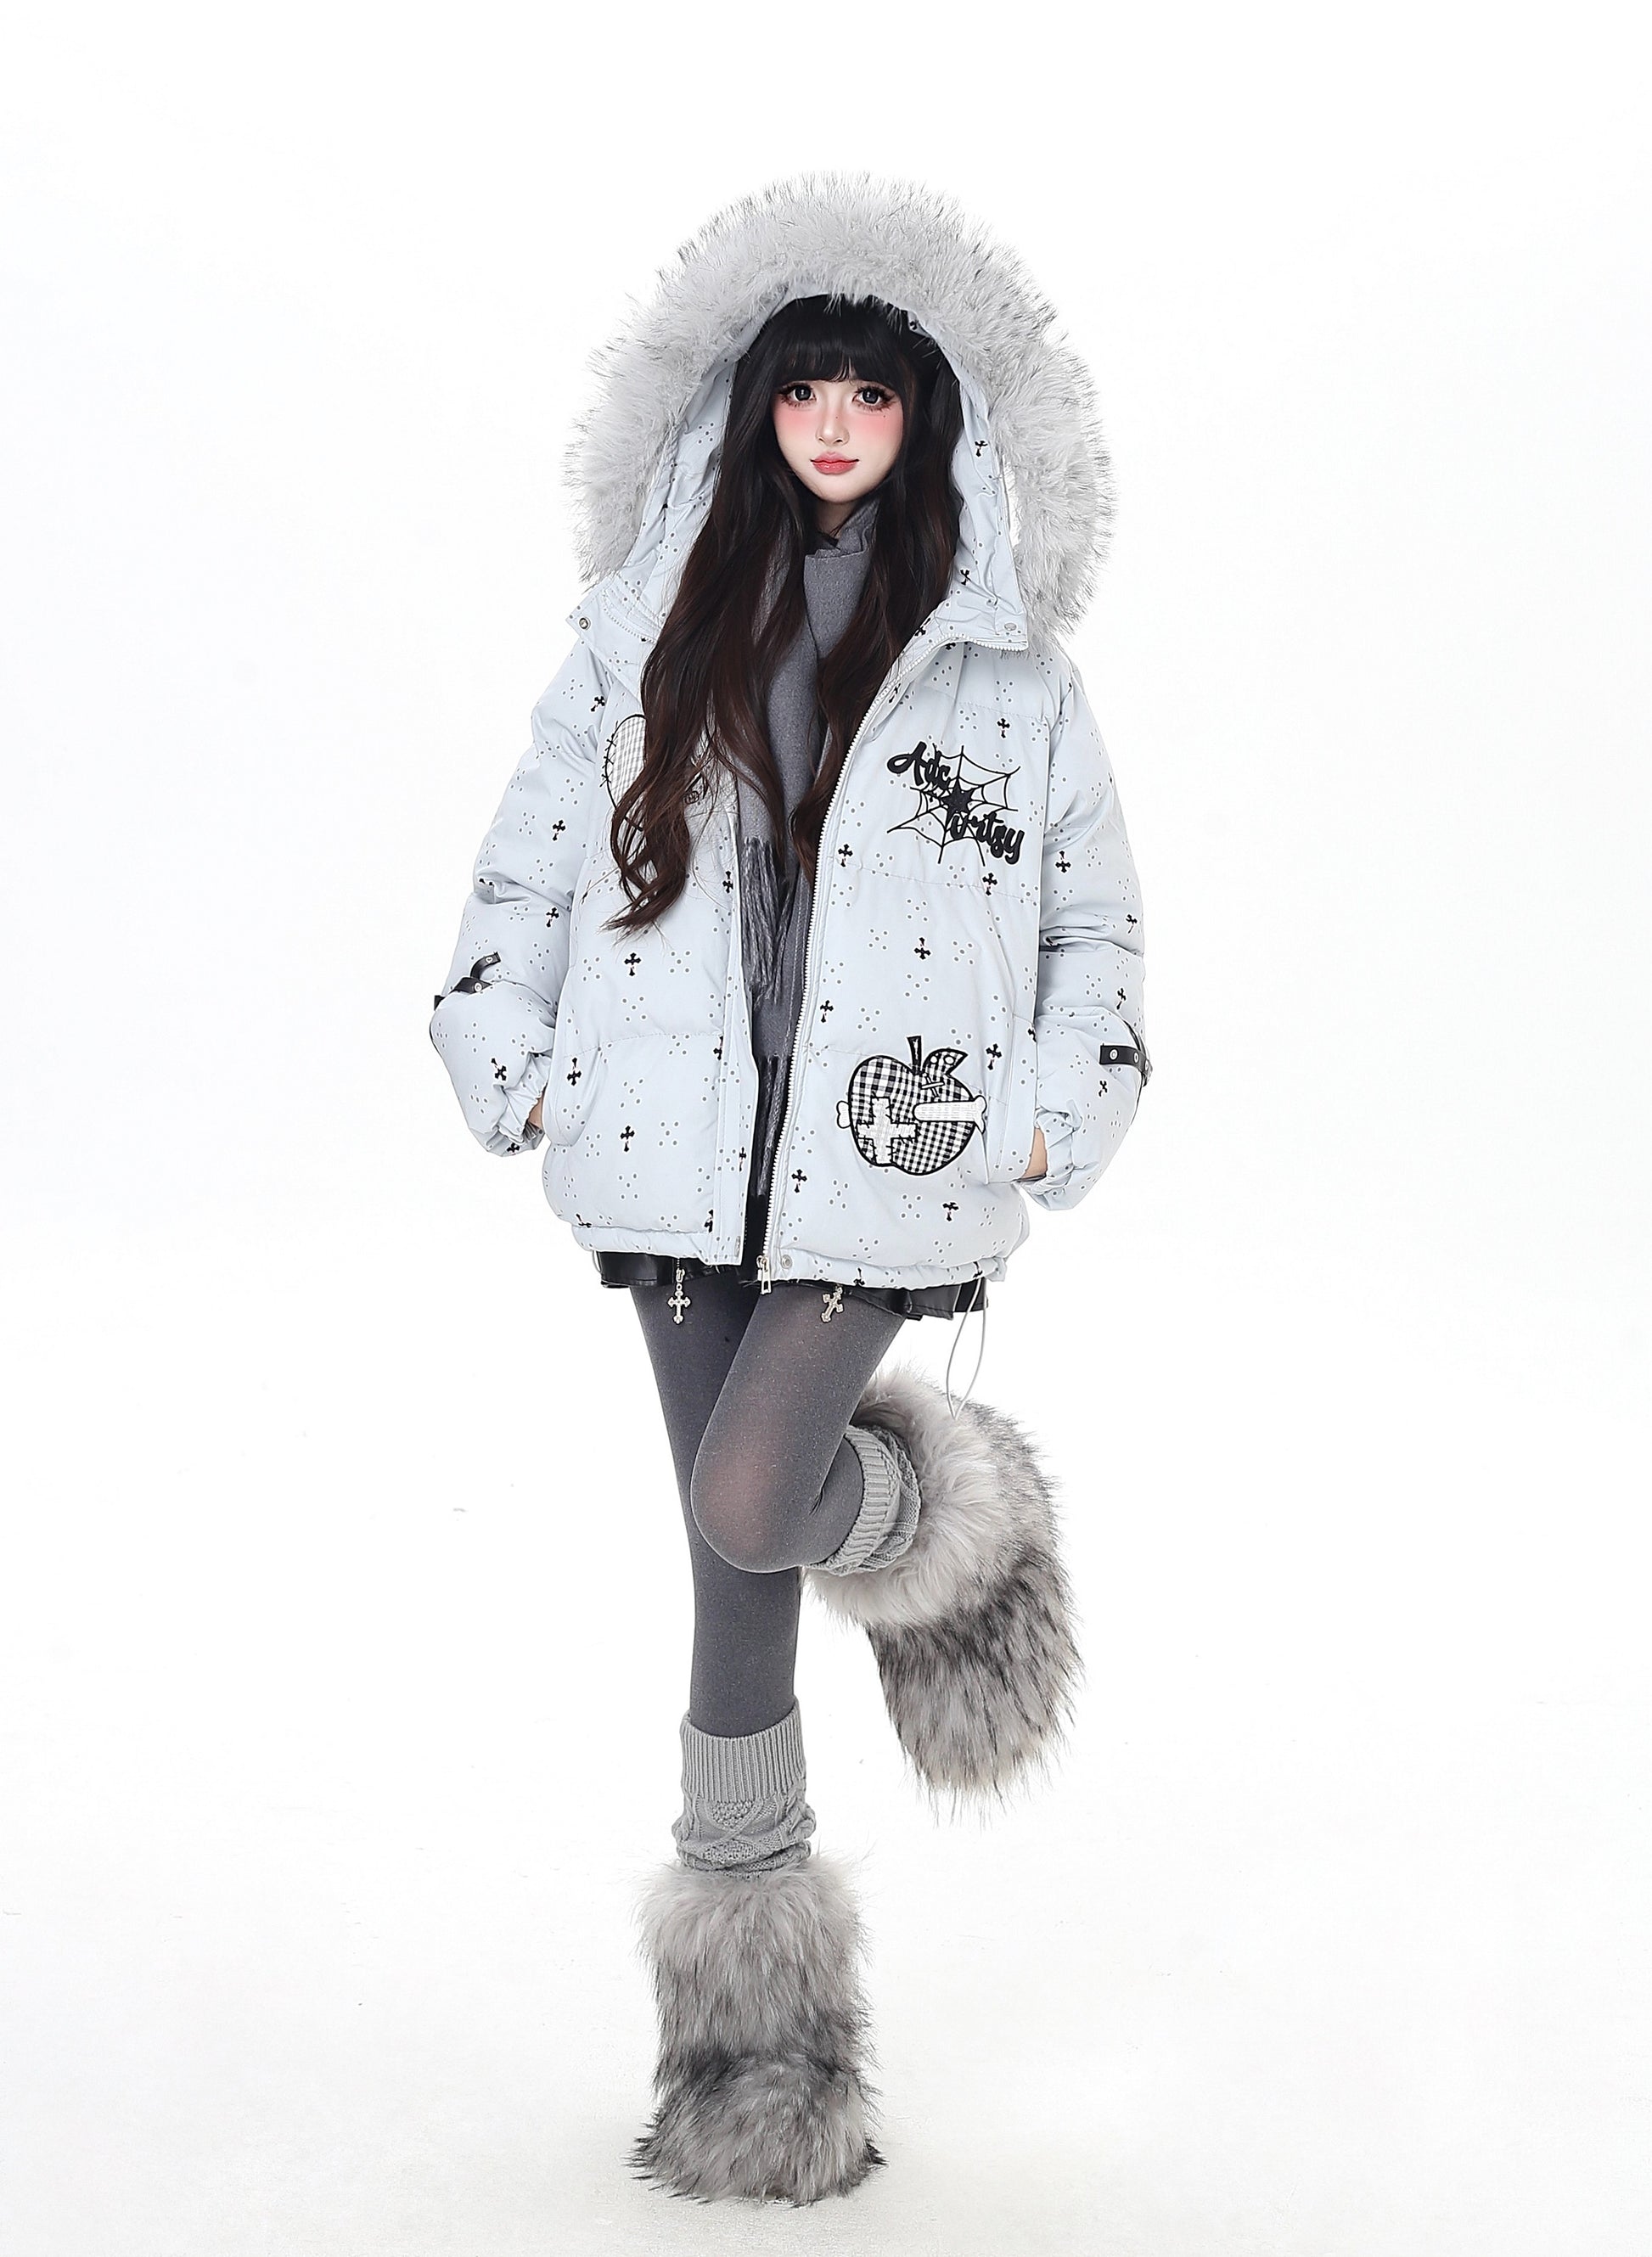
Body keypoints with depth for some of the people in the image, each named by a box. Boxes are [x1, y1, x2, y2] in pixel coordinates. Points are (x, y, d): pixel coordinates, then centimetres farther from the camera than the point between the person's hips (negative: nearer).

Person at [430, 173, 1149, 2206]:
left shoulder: (1003, 657, 5)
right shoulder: (649, 623, 9)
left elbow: (1095, 914, 11)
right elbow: (531, 847, 14)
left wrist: (1062, 1110, 1)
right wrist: (508, 1060, 5)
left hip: (889, 1162, -2)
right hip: (687, 1157, 2)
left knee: (750, 1505, -19)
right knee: (732, 1577, 5)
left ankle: (931, 1521, 19)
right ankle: (756, 2025, 21)